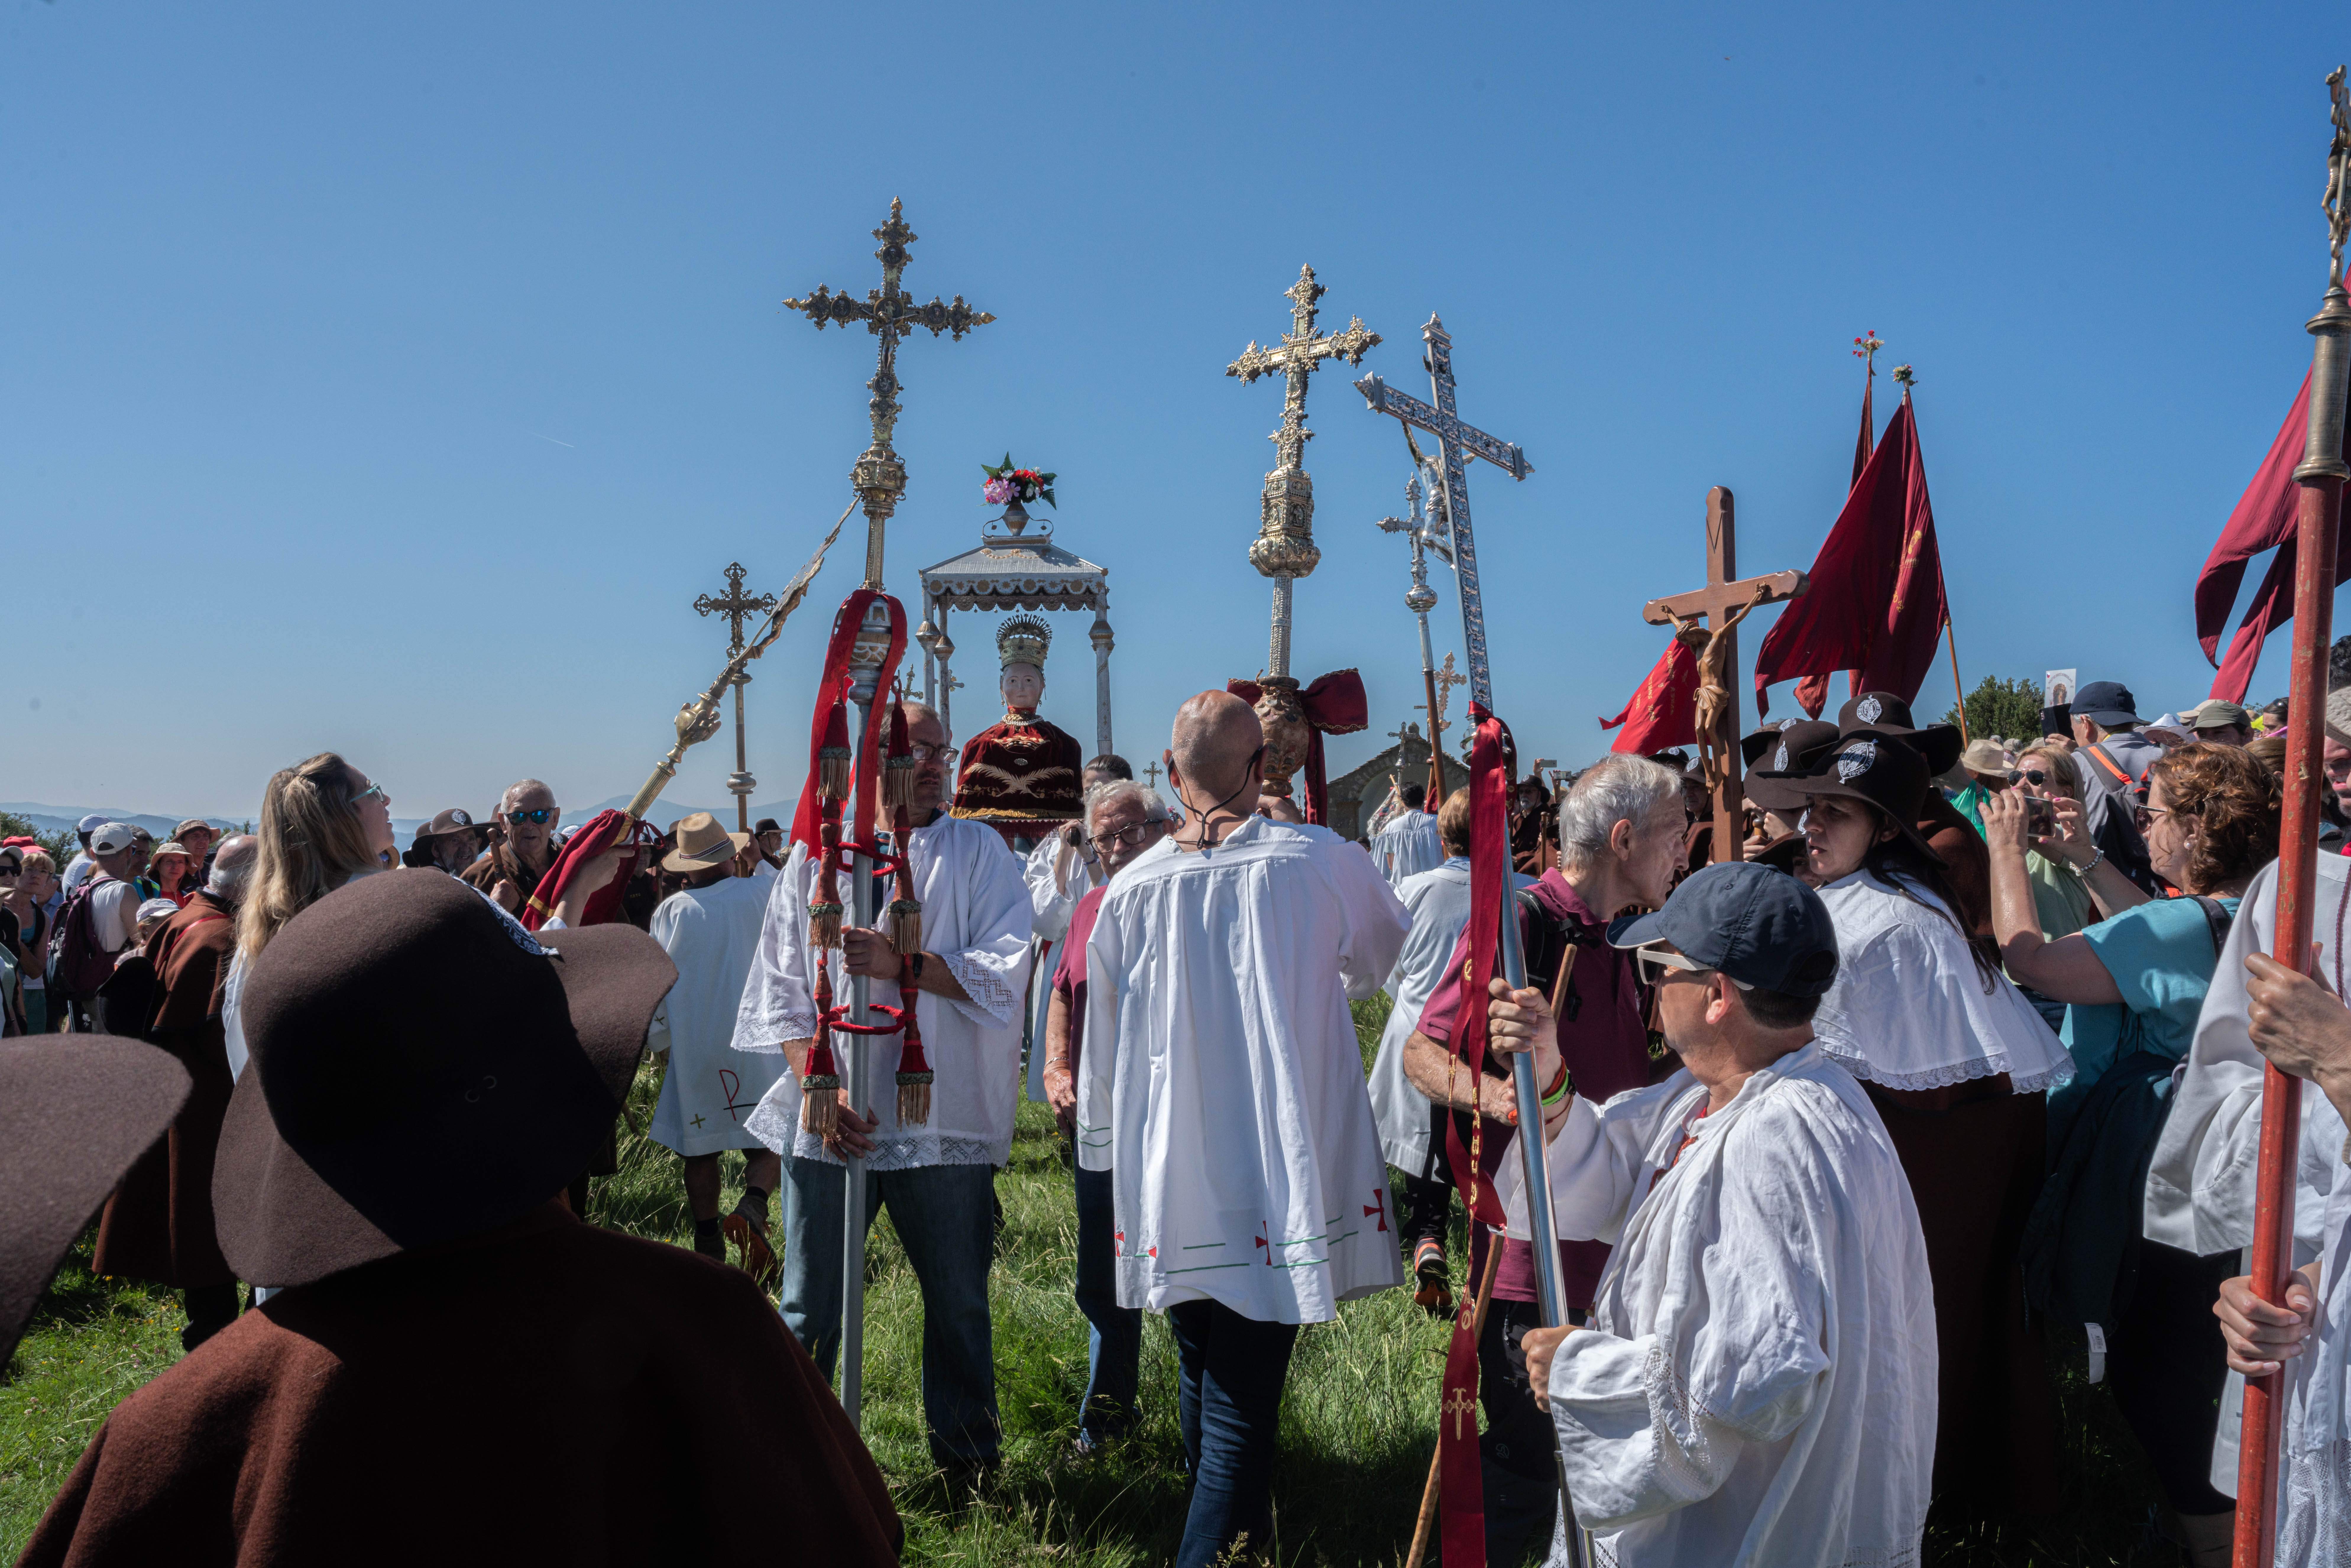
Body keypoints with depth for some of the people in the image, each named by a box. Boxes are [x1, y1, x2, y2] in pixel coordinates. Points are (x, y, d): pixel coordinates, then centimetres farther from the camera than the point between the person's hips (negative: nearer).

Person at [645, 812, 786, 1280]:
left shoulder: (672, 910, -2)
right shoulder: (763, 894, -3)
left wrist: (661, 1043, 15)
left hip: (693, 1047, 1)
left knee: (700, 1148, 12)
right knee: (767, 1141, 4)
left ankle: (709, 1248, 17)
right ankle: (752, 1207, -23)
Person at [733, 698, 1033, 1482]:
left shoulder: (977, 851, 3)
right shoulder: (813, 856, 6)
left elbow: (1005, 969, -8)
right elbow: (781, 992, 3)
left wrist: (903, 962, -20)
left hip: (942, 1120, 0)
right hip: (828, 1123, 1)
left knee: (959, 1302, 11)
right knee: (810, 1308, 8)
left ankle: (968, 1456, 29)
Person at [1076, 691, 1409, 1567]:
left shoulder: (1134, 887, -2)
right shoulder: (1323, 863, -5)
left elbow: (1104, 1038, 8)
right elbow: (1382, 955, 17)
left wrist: (1105, 1149, 22)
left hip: (1171, 1180, 3)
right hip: (1283, 1169, -3)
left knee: (1203, 1376, 21)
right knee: (1246, 1391, -1)